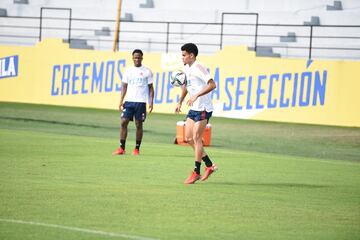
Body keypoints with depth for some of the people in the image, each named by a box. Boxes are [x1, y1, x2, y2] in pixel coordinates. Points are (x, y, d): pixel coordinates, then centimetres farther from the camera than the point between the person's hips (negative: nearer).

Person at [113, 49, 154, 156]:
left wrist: (151, 102, -5)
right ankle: (122, 148, 0)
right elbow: (124, 86, 13)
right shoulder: (128, 71, 11)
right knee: (124, 122, -5)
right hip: (129, 101, 3)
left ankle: (137, 149, 10)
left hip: (141, 102, -3)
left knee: (139, 125, 1)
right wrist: (121, 101, 5)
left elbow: (150, 88, 4)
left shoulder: (147, 71, 2)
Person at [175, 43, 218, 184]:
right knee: (188, 138, 7)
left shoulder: (198, 68, -16)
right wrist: (180, 102, 20)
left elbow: (212, 85, -26)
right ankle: (209, 165, 17)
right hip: (193, 108, 9)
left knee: (196, 138, -8)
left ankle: (196, 172, -2)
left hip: (203, 108, -9)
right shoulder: (186, 68, 11)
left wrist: (196, 96, -30)